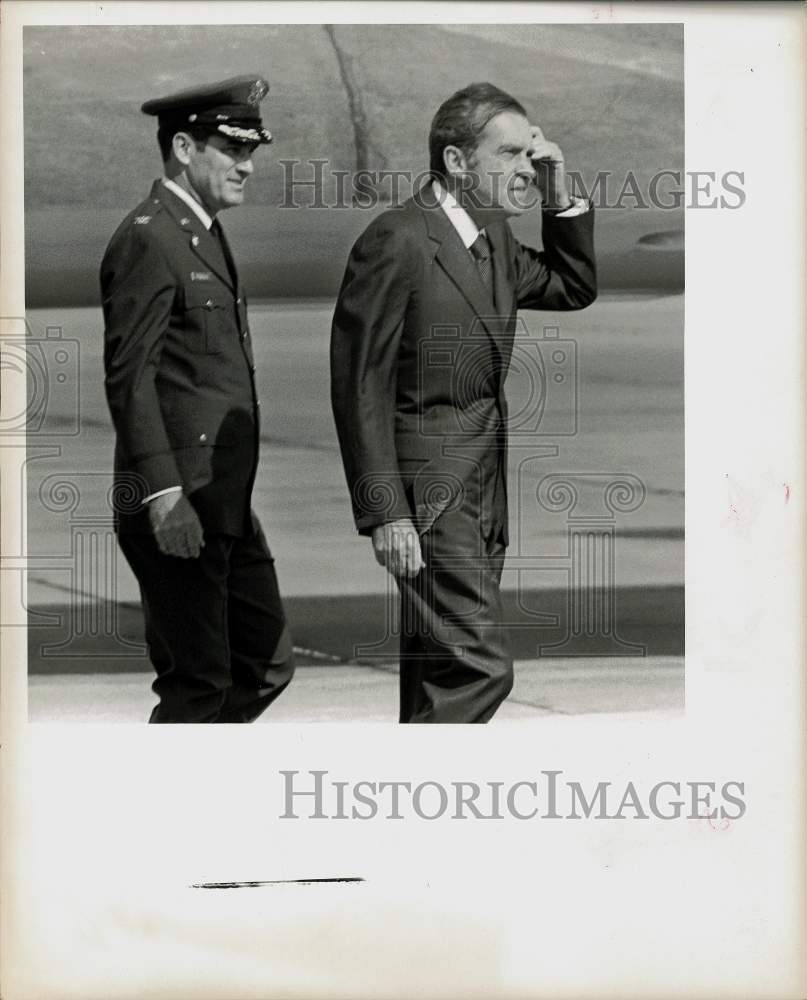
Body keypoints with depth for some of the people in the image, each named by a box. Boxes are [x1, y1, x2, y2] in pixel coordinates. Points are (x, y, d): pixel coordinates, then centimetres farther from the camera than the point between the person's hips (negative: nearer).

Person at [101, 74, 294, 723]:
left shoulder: (205, 235, 18)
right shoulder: (148, 240, -13)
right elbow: (129, 377, -19)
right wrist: (164, 493, -24)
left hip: (226, 507, 10)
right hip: (177, 510, -10)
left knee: (268, 664, 13)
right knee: (198, 685, -3)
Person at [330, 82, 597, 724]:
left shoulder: (493, 235, 11)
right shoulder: (397, 242, -16)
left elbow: (575, 288, 25)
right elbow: (361, 386, -16)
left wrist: (561, 199, 8)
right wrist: (384, 513, -19)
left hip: (484, 486, 9)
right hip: (429, 493, -9)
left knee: (445, 672, 13)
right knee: (480, 667, -13)